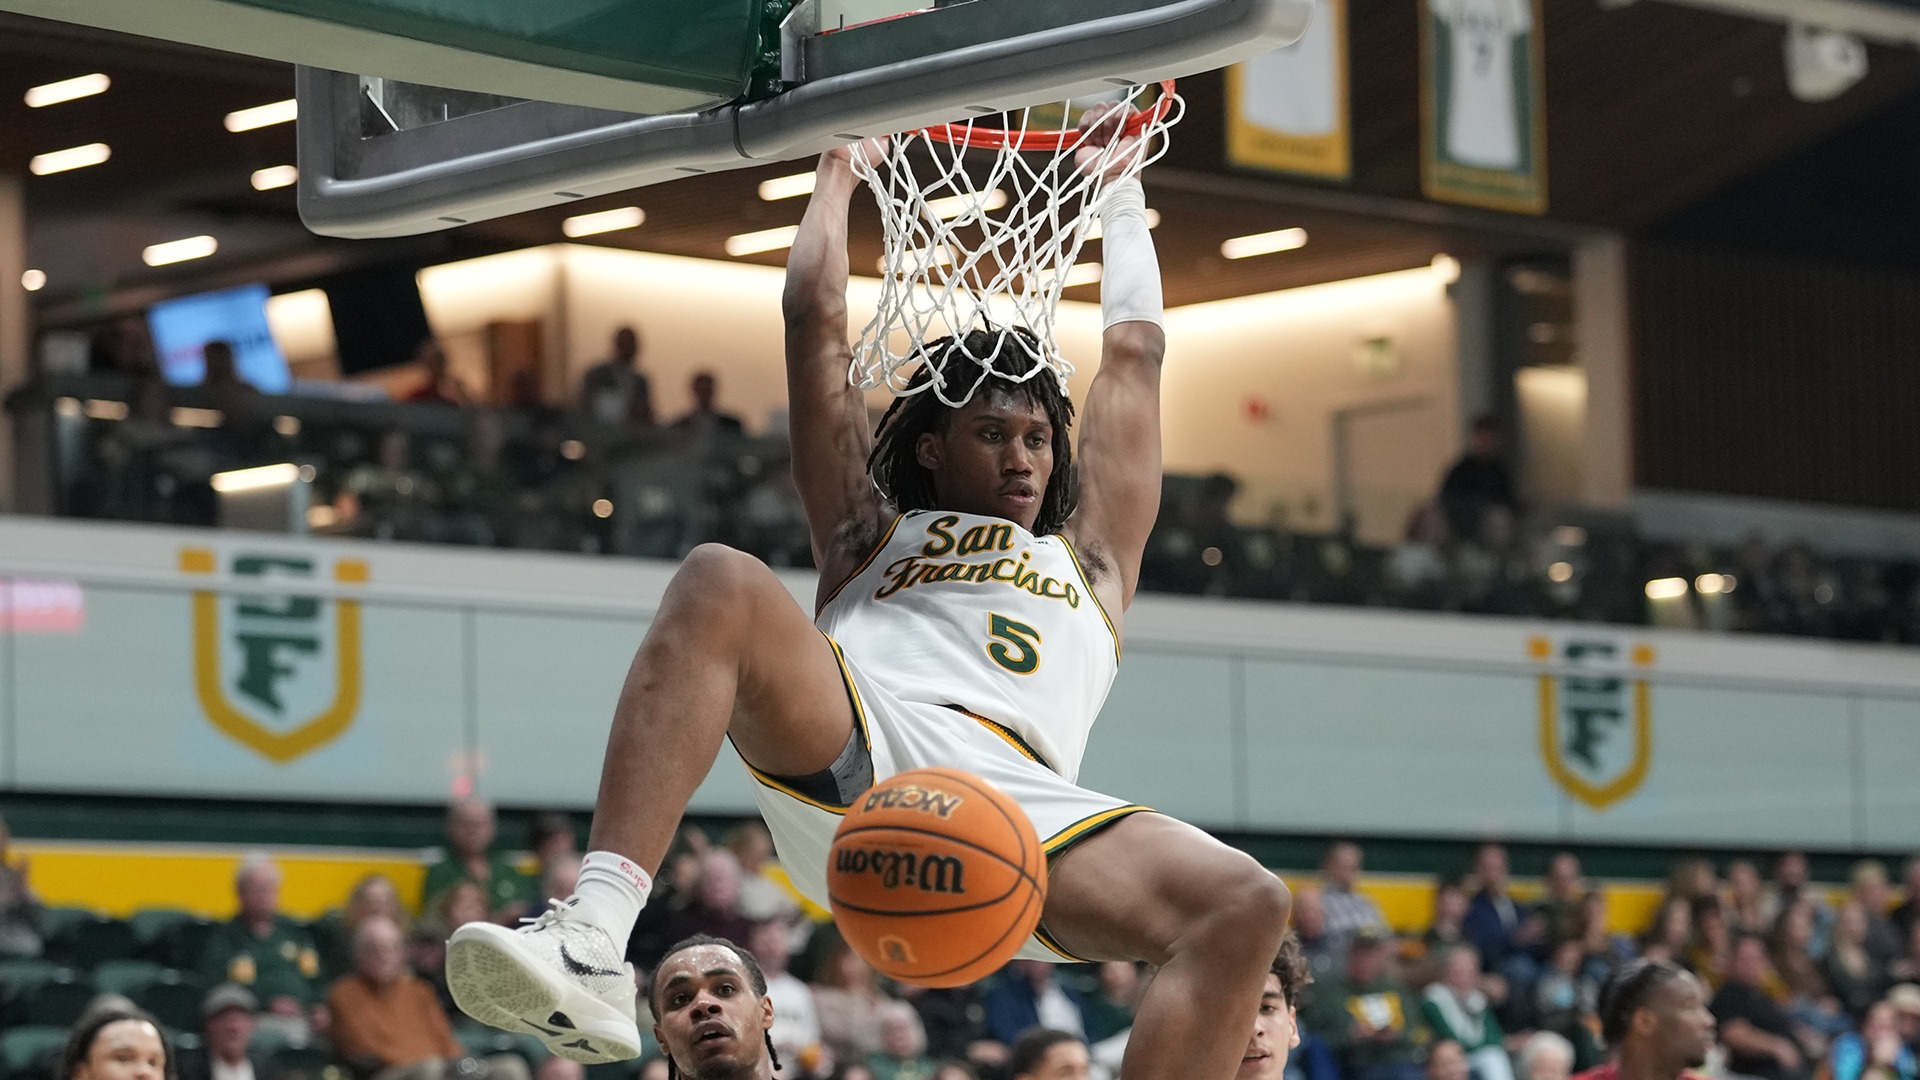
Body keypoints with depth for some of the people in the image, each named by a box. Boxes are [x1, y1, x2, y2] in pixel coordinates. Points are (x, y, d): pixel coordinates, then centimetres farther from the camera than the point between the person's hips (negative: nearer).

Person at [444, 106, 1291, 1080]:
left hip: (1017, 806, 1)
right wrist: (838, 170, 47)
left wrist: (1119, 186, 56)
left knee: (1245, 906, -26)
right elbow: (815, 324, 35)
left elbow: (1134, 349, 46)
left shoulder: (1086, 560, 39)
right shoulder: (874, 539, 35)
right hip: (851, 756, -1)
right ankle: (591, 938, -45)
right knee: (720, 583, -27)